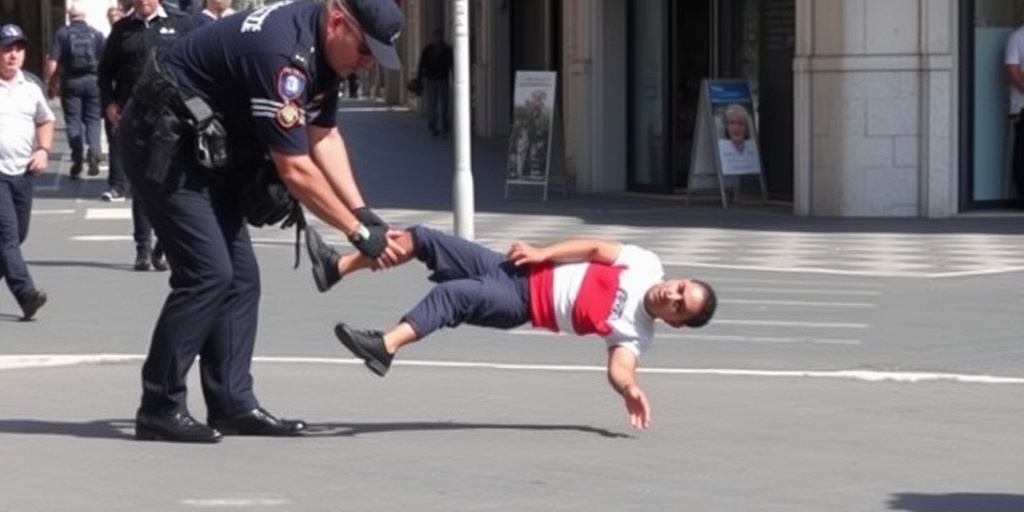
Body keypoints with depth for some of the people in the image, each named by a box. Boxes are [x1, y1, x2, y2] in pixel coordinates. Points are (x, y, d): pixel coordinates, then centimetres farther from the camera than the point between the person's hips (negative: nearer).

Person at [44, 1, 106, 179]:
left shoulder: (62, 34, -5)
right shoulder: (96, 34, -1)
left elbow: (52, 63, -10)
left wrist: (47, 81, 2)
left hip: (71, 82, -1)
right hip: (93, 80, 1)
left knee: (73, 120, 7)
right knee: (92, 119, 10)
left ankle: (77, 159, 3)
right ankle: (93, 152, -10)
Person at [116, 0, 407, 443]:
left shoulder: (322, 48, 1)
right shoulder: (282, 53, -29)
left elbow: (324, 137, 8)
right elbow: (294, 169, -27)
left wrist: (363, 212, -2)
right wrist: (358, 232, -18)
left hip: (208, 149, 10)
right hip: (163, 144, -10)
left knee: (241, 277, 5)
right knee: (208, 273, -15)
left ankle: (233, 404, 7)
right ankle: (159, 408, -8)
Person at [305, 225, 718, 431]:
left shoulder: (636, 333, -9)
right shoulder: (646, 266, -1)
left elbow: (619, 367, -20)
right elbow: (595, 248, 4)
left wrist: (630, 390, -43)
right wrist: (541, 253, -7)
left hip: (517, 306, -5)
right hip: (517, 270, 5)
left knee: (452, 295, -33)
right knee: (423, 240, -1)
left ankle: (386, 347, -38)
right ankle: (338, 267, 10)